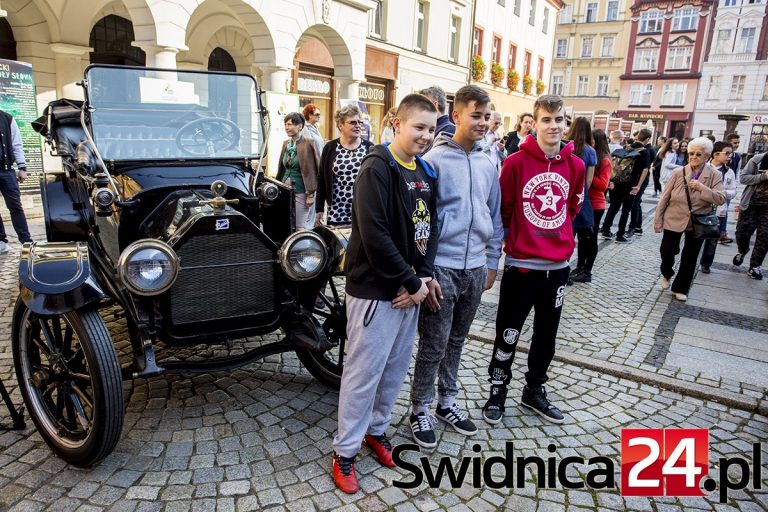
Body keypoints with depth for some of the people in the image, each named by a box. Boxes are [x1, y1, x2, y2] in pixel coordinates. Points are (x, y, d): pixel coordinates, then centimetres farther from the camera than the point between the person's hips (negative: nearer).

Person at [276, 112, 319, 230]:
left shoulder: (307, 144, -10)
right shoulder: (286, 144, 10)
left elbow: (311, 170, -11)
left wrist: (310, 194, -14)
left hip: (301, 192, -7)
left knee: (301, 227, -2)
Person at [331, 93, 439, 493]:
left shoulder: (425, 171, 10)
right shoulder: (377, 168, -15)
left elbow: (430, 227, 10)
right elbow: (374, 235, -23)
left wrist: (422, 277, -5)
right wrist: (413, 283, -17)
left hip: (409, 288, 8)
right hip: (376, 289, -7)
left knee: (396, 369, 18)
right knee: (364, 373, 3)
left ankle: (376, 429, 39)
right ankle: (344, 452, 20)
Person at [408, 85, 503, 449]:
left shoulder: (488, 164, 9)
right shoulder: (434, 160, -9)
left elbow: (495, 216, 15)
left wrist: (492, 262, 14)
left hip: (475, 269, 6)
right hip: (442, 267, -5)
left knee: (457, 341, 17)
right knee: (433, 346, 2)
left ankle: (447, 401, 34)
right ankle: (420, 409, 21)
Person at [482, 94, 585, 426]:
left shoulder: (575, 165, 2)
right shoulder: (516, 162, -12)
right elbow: (502, 209, -4)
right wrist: (515, 240, 6)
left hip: (558, 265, 4)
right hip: (521, 265, -4)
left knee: (547, 335, 16)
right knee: (508, 334, 7)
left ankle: (535, 390, 35)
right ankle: (497, 391, 25)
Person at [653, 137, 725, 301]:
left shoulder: (715, 175, -7)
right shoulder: (678, 172, -8)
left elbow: (721, 199, -17)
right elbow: (665, 197, -4)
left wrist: (701, 187, -27)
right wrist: (658, 219, -3)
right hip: (674, 220, -1)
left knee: (690, 258, 9)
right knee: (667, 250, -2)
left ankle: (680, 289, 25)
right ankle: (666, 274, 31)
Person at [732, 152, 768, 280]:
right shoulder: (757, 160, -7)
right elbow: (743, 178, -10)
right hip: (751, 204, 0)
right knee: (742, 233, 5)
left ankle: (754, 266, 11)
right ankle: (742, 252, 36)